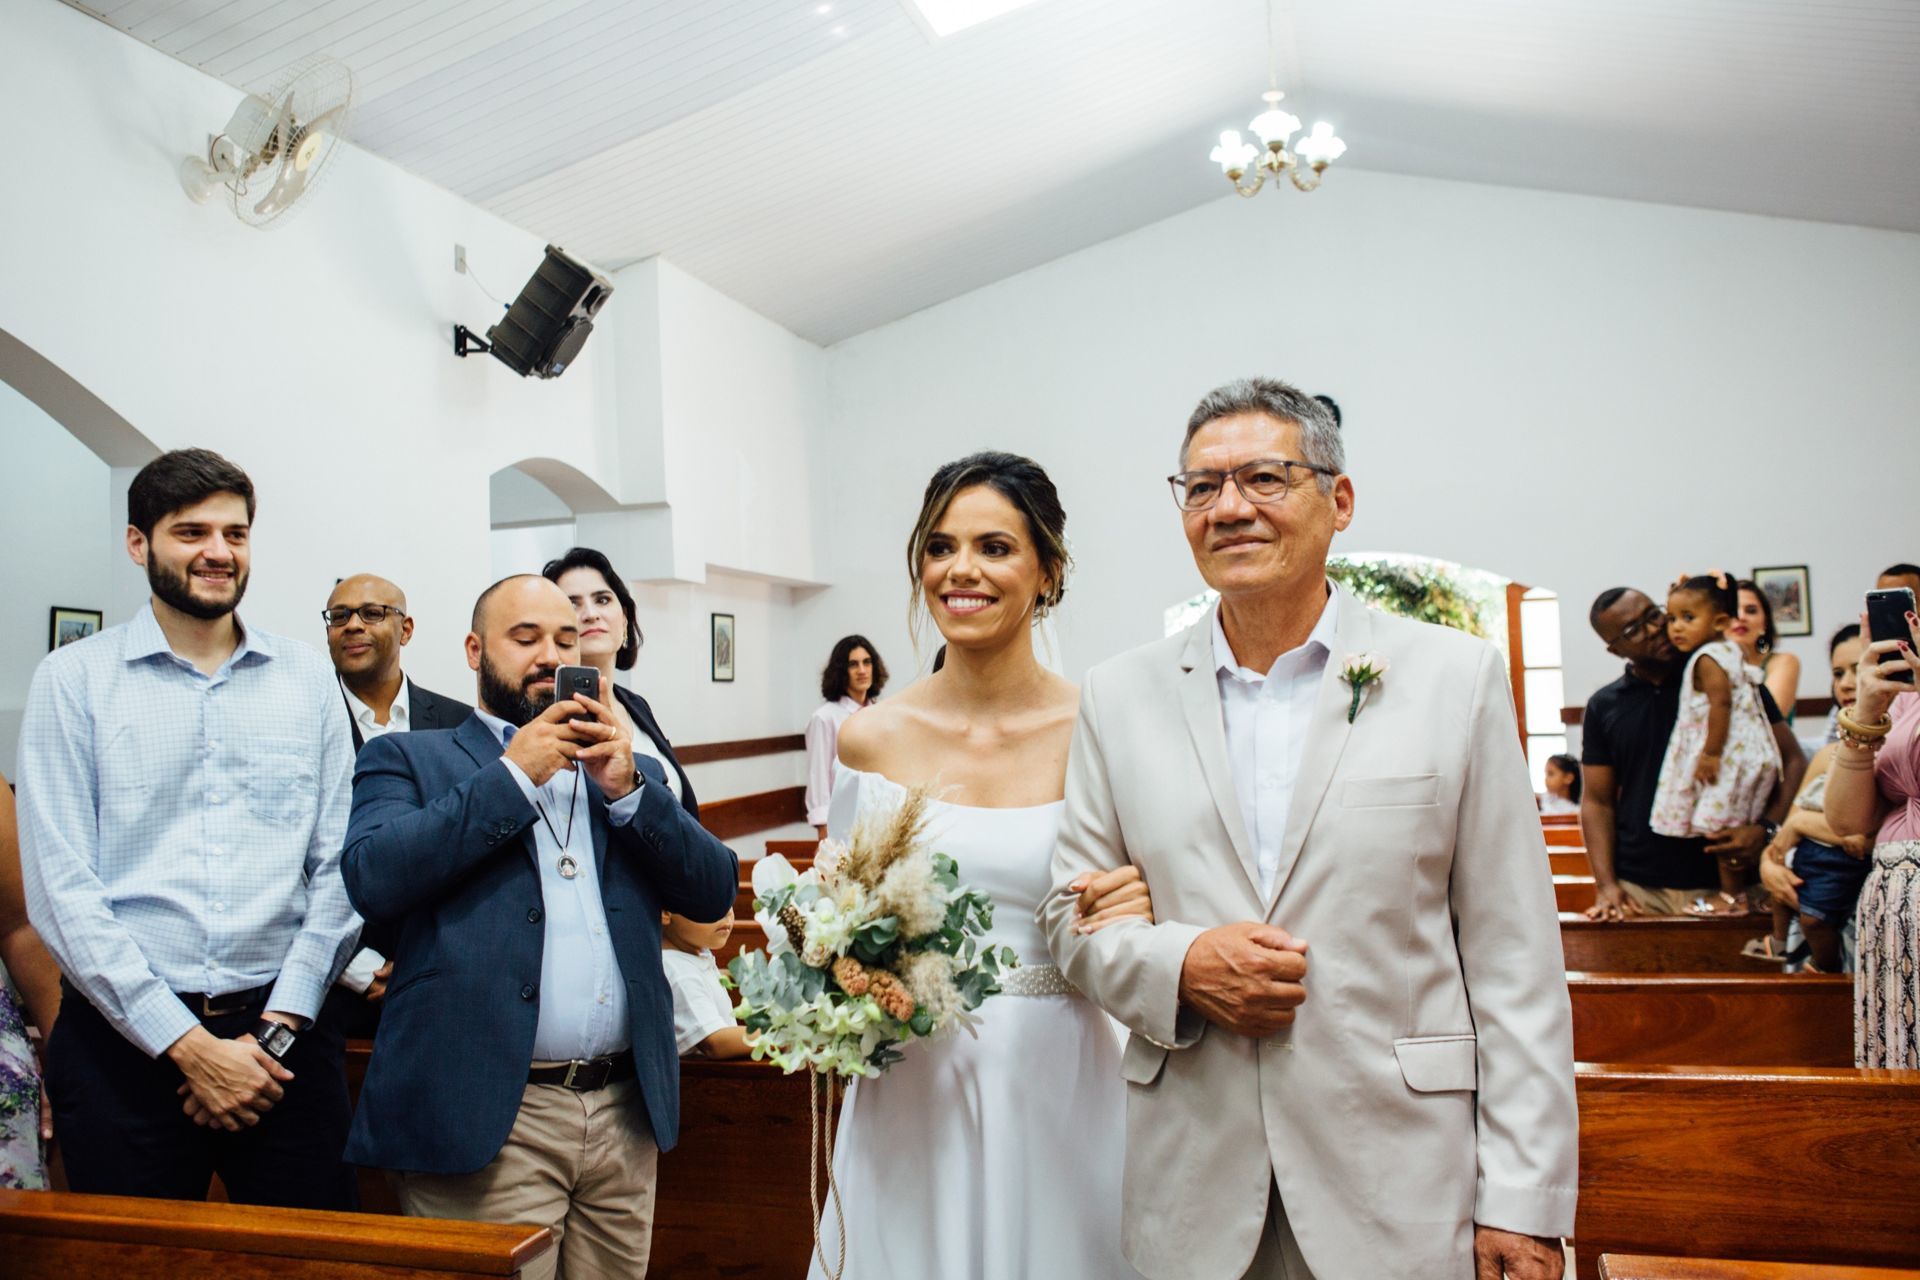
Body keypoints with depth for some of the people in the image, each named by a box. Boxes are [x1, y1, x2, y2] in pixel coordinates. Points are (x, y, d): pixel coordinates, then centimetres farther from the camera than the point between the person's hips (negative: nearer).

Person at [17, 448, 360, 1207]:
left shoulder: (307, 678, 5)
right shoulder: (73, 678, 0)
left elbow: (338, 866, 2)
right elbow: (60, 888, -6)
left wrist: (277, 1024, -7)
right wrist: (190, 1046, -11)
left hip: (284, 1036, 2)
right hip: (123, 1039, -1)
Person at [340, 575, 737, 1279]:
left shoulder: (633, 771, 15)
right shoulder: (406, 759, 5)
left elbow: (714, 890, 5)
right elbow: (373, 878, -13)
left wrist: (625, 788, -7)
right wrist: (514, 773, -11)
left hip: (626, 1115, 4)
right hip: (484, 1121, -3)